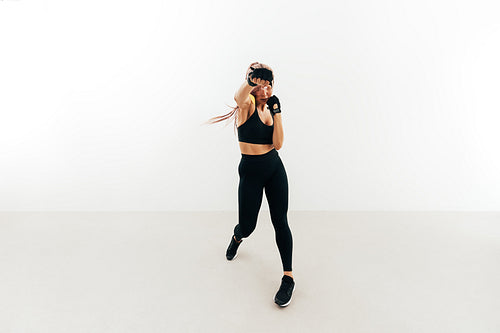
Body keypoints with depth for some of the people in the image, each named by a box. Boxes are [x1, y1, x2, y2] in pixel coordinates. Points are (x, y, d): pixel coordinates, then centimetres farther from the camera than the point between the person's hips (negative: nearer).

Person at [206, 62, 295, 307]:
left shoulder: (270, 109, 7)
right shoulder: (247, 105, -9)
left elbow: (277, 144, -5)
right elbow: (239, 97, -36)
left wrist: (277, 112, -8)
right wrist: (249, 81, -52)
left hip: (275, 169, 4)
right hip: (251, 171, -4)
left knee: (280, 222, -2)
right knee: (247, 226, 7)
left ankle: (288, 278, 9)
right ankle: (237, 237, 47)